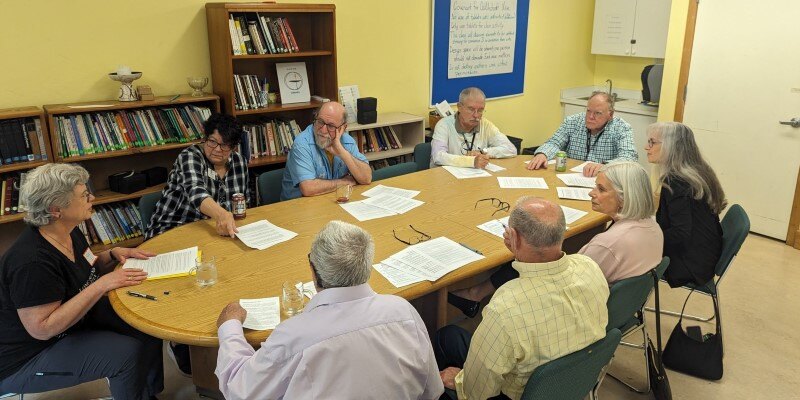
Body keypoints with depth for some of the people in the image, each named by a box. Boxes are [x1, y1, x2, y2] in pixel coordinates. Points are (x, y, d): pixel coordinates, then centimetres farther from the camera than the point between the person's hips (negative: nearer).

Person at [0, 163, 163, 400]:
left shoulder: (68, 231, -3)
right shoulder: (32, 262, -32)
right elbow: (42, 328, -32)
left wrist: (114, 254, -5)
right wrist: (102, 285, -33)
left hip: (75, 317, 9)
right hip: (27, 356, -9)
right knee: (128, 353, -22)